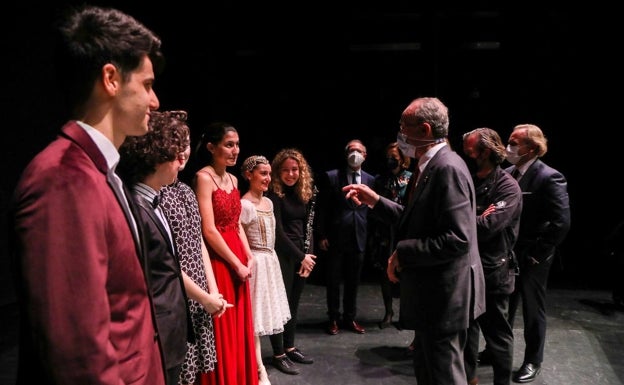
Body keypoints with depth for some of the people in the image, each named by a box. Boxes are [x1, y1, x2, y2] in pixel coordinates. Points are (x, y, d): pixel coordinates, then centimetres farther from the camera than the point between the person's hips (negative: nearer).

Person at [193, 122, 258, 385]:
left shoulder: (232, 179, 12)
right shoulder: (204, 177, -12)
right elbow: (209, 230, -17)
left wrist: (249, 257, 3)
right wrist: (237, 264, -13)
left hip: (238, 260, 8)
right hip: (218, 261, -8)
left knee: (240, 327, 15)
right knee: (222, 332, 3)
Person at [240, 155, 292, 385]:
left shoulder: (268, 202, 10)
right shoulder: (244, 204, -17)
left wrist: (269, 257, 16)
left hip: (271, 260, 9)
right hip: (256, 263, -9)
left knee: (265, 311, 15)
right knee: (255, 315, 0)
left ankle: (255, 362, 30)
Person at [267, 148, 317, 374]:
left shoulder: (306, 192, 7)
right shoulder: (274, 194, -11)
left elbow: (308, 226, 10)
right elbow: (278, 231, -14)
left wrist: (308, 254, -3)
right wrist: (301, 256, -13)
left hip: (302, 255, 6)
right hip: (282, 254, -6)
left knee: (294, 303, 14)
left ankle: (290, 348, 27)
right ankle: (278, 354, 12)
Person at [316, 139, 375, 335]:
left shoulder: (370, 180, 6)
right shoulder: (331, 177, -3)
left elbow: (371, 209, 7)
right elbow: (323, 209, -3)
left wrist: (371, 236, 2)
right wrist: (322, 235, -7)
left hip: (359, 238, 3)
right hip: (336, 238, -2)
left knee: (353, 281, 13)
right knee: (334, 281, 9)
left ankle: (349, 318, 27)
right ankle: (334, 318, 23)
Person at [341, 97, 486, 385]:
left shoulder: (448, 168, -22)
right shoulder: (432, 167, 11)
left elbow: (458, 239, -28)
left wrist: (403, 253, -20)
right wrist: (375, 201, 9)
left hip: (444, 296, -10)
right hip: (433, 294, 10)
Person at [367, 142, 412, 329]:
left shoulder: (412, 179, -1)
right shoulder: (379, 179, 7)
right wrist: (372, 235, 3)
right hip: (384, 234, 3)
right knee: (385, 273, 7)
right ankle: (388, 312, 21)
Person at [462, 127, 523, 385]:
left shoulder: (508, 187, -14)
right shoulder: (470, 181, 7)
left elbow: (484, 227, -26)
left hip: (492, 272, -7)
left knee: (496, 332, 8)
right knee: (467, 327, 19)